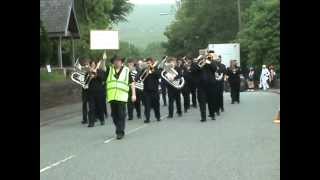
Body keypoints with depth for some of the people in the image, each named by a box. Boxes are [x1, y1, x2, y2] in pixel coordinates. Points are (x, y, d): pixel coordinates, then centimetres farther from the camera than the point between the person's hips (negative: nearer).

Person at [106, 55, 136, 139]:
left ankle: (120, 132, 2)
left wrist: (133, 94, 0)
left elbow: (132, 83, 4)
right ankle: (119, 130, 26)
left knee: (121, 115, -5)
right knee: (114, 115, 10)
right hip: (112, 96, 4)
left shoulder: (126, 70, 4)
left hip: (122, 96, -3)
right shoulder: (109, 70, 14)